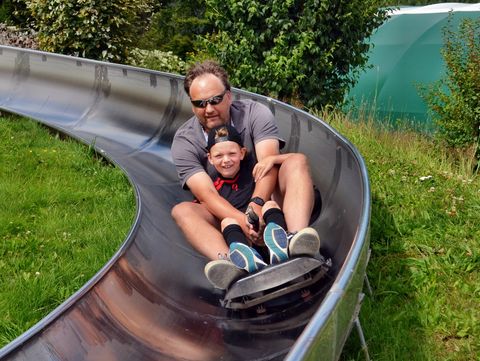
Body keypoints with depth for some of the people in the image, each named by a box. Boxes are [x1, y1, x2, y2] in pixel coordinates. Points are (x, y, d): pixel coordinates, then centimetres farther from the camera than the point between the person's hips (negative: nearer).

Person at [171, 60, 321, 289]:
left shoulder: (255, 113, -8)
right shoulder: (184, 142, -9)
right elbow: (206, 193, -22)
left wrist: (257, 204, -42)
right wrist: (241, 220, -41)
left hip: (265, 201, 0)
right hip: (225, 213, 0)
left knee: (297, 161, -25)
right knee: (181, 211, -28)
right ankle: (228, 262, -57)